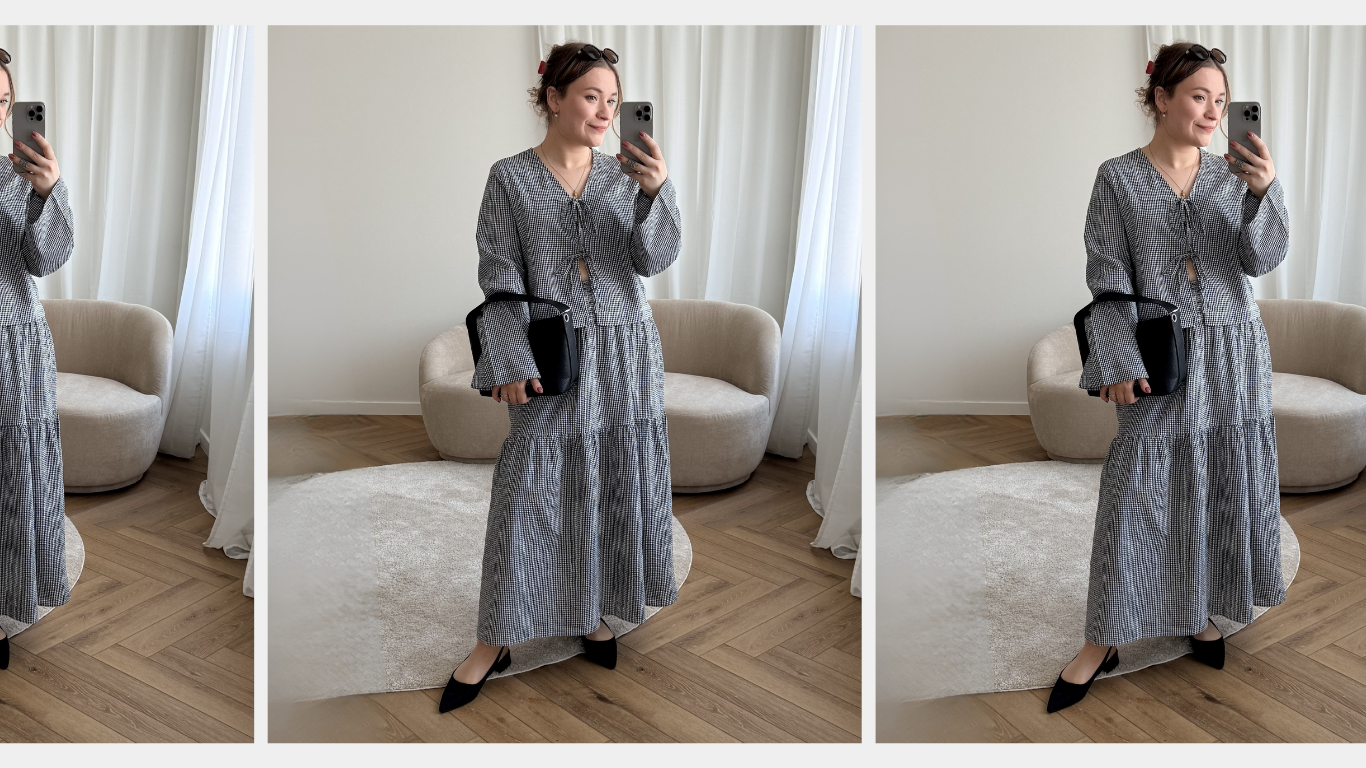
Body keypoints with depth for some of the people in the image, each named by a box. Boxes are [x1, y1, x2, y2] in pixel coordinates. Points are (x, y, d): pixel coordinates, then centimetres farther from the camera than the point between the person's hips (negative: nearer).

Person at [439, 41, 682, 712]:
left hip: (626, 356, 3)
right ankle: (496, 641, 11)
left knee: (615, 487, 10)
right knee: (528, 494, -1)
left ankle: (594, 613, 29)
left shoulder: (623, 173, 4)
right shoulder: (510, 178, -4)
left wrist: (655, 192, -22)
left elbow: (654, 260, -5)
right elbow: (501, 281, -6)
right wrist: (512, 362, -15)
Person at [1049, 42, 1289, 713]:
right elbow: (1108, 281, -8)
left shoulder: (1231, 173, 5)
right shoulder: (1118, 179, -5)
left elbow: (1261, 260, -4)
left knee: (1222, 486, 10)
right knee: (1136, 493, -3)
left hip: (1234, 355, 4)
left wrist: (1263, 192, -22)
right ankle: (1104, 641, 7)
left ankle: (1201, 612, 28)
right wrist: (1120, 362, -18)